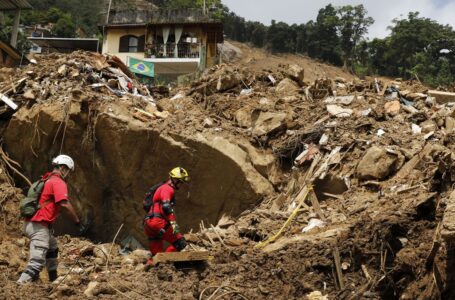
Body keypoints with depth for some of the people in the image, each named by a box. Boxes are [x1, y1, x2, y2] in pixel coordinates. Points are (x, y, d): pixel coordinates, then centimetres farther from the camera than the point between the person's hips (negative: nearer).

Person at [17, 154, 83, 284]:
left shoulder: (47, 180, 17)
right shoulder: (58, 182, -12)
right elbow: (65, 204, -24)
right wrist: (77, 221, -15)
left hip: (32, 223, 10)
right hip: (39, 226, -10)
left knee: (52, 249, 30)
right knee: (37, 261, -16)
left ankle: (53, 278, 42)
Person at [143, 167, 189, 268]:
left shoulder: (164, 188, 28)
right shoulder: (167, 188, -5)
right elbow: (166, 206, -21)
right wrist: (173, 223, -28)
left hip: (148, 224, 10)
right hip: (157, 222, -10)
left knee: (156, 254, 12)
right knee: (180, 243, -12)